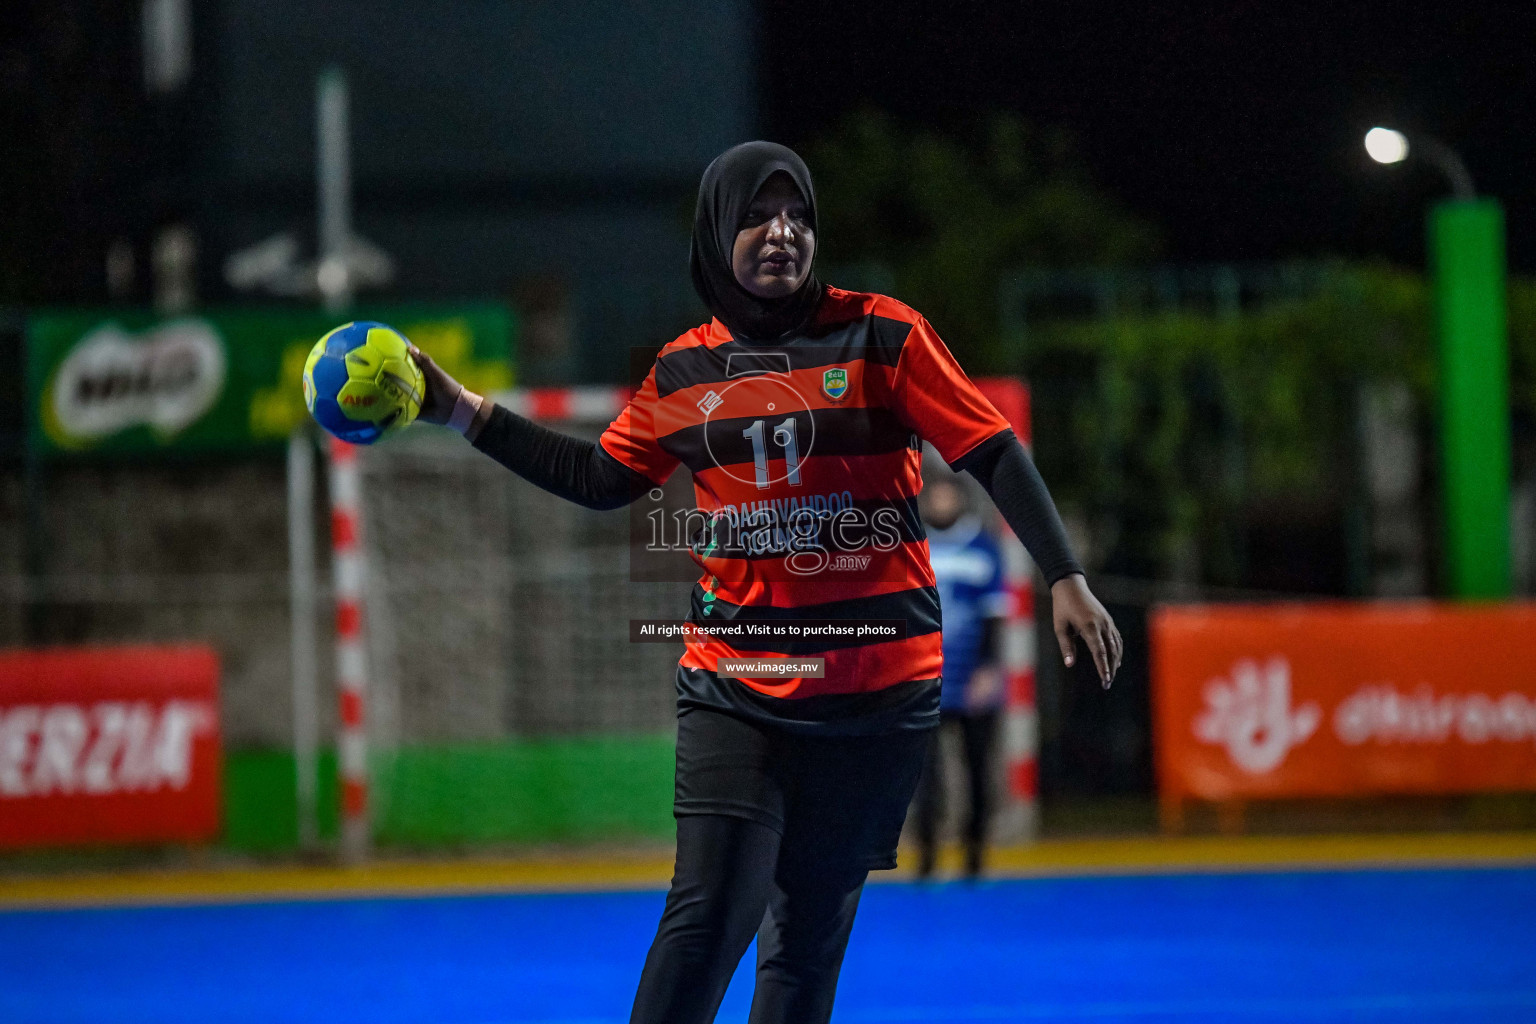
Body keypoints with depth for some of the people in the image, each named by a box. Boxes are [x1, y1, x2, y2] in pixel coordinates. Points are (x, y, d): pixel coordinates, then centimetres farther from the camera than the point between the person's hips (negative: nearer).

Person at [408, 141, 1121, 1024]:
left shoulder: (883, 337, -2)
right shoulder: (686, 371, 7)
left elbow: (993, 453, -4)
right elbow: (602, 479, 19)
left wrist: (1066, 578, -12)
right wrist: (467, 414, 15)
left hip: (878, 686, -1)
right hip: (734, 691, 1)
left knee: (811, 931, 3)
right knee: (713, 910, -14)